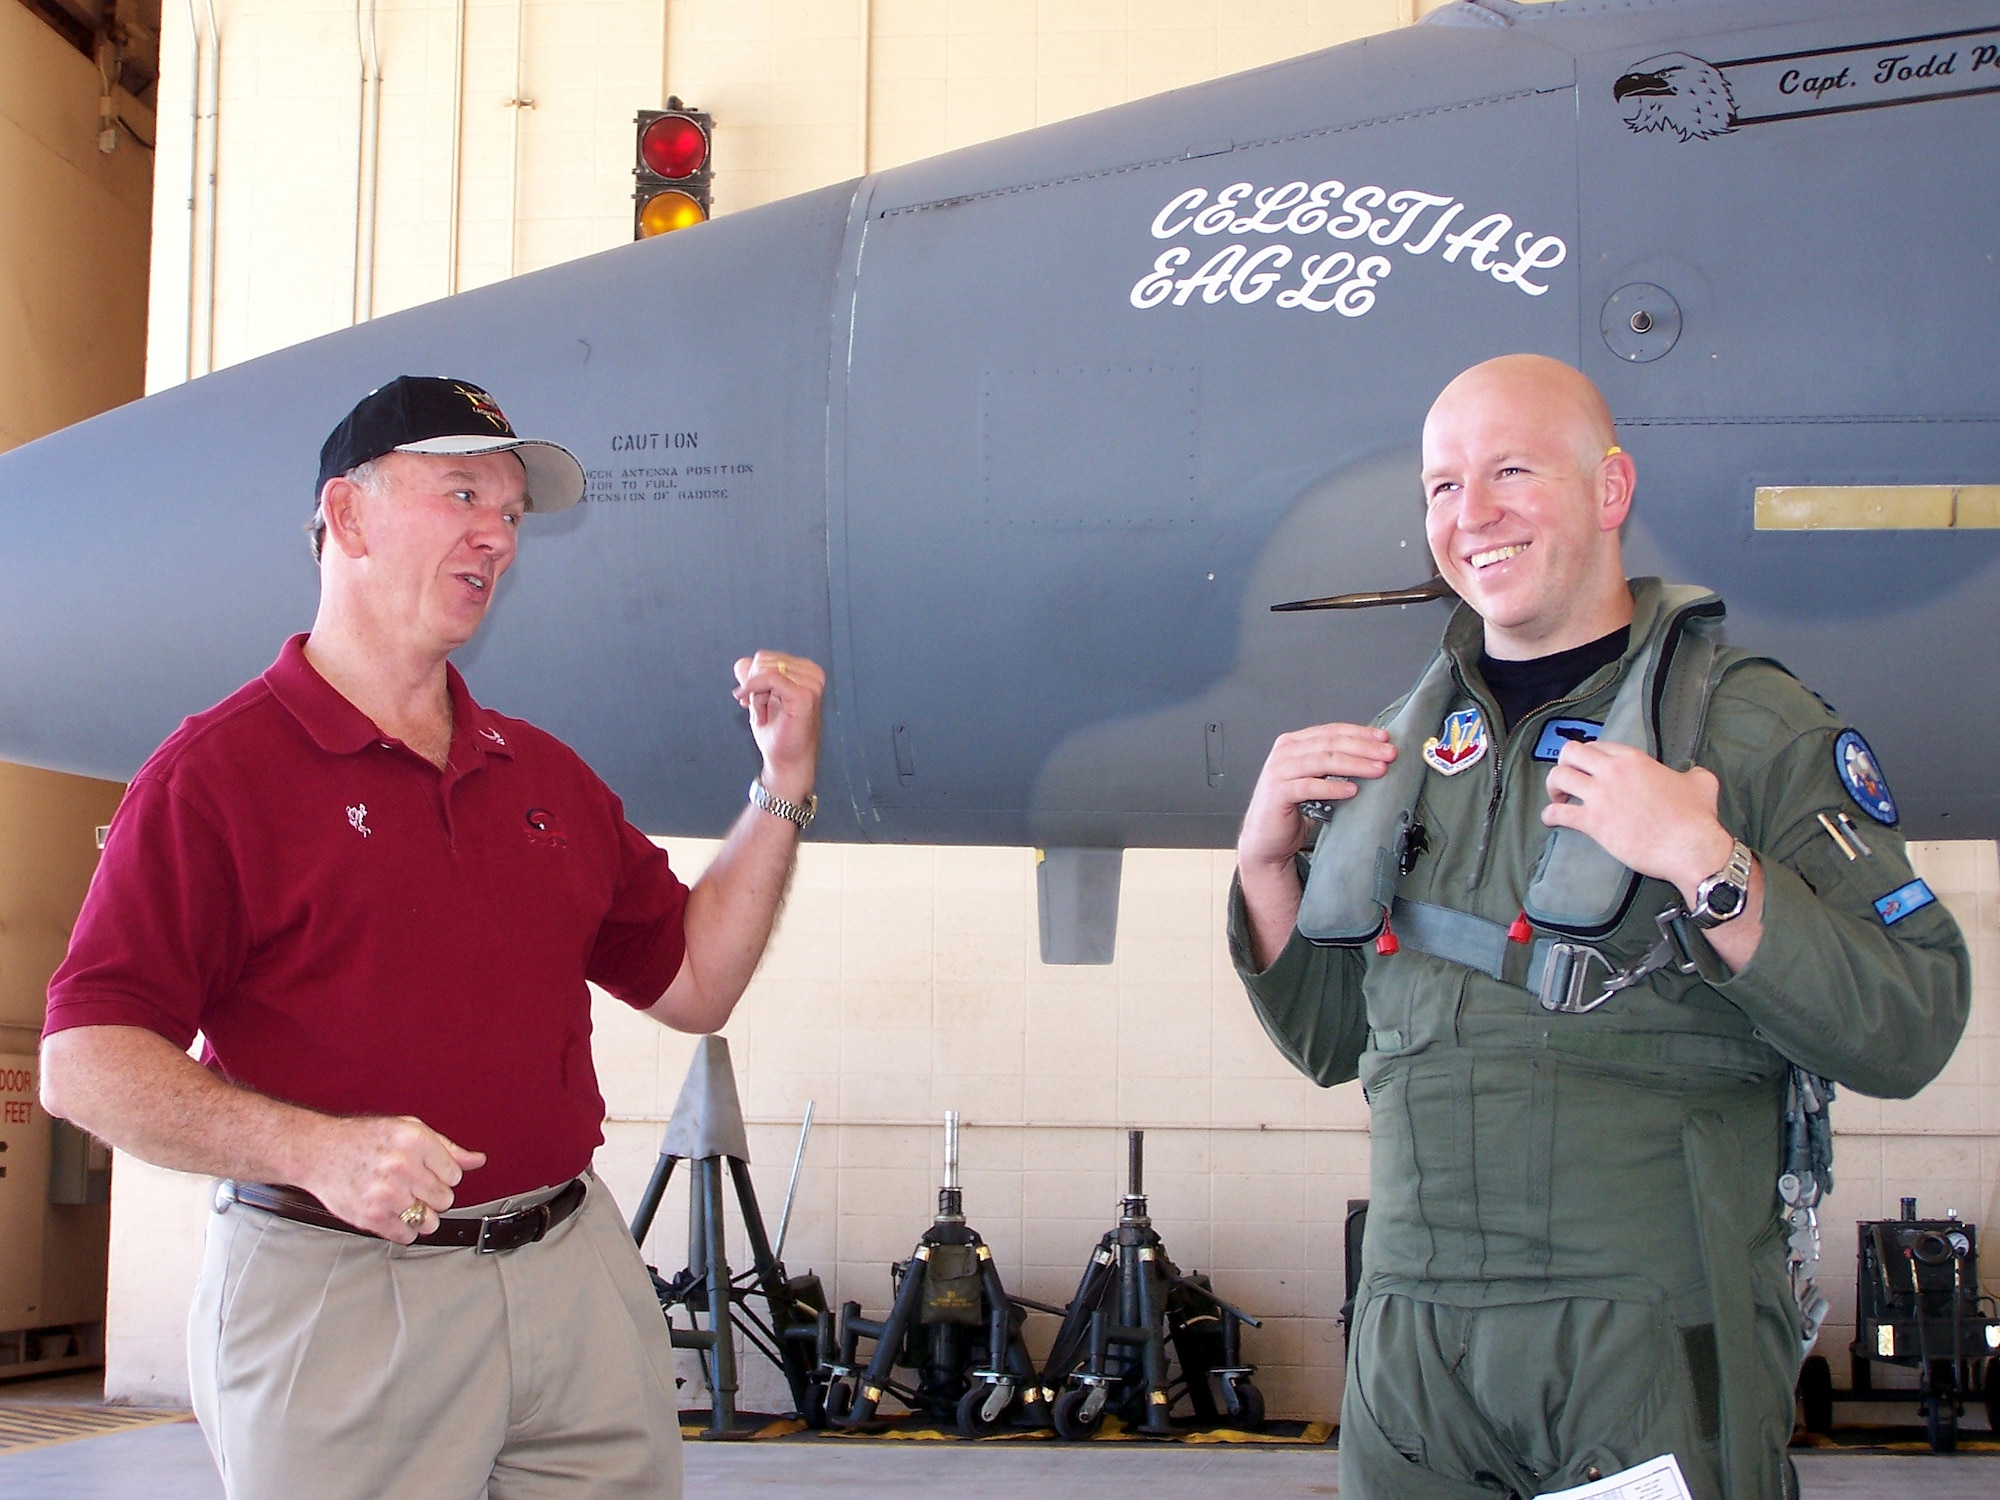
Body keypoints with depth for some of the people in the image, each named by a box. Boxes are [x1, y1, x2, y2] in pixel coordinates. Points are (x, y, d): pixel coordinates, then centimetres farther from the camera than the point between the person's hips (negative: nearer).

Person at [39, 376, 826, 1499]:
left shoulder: (545, 774, 17)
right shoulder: (219, 771, -4)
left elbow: (692, 982, 20)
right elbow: (87, 1062, -11)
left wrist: (784, 788, 10)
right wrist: (314, 1148, -25)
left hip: (580, 1280, 6)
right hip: (336, 1300, -5)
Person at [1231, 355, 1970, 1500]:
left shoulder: (1755, 727, -4)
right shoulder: (1403, 743, 12)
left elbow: (1912, 1034, -13)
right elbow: (1330, 1040, 18)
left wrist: (1708, 866, -22)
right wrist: (1266, 865, 3)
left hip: (1658, 1337, -4)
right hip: (1413, 1335, 4)